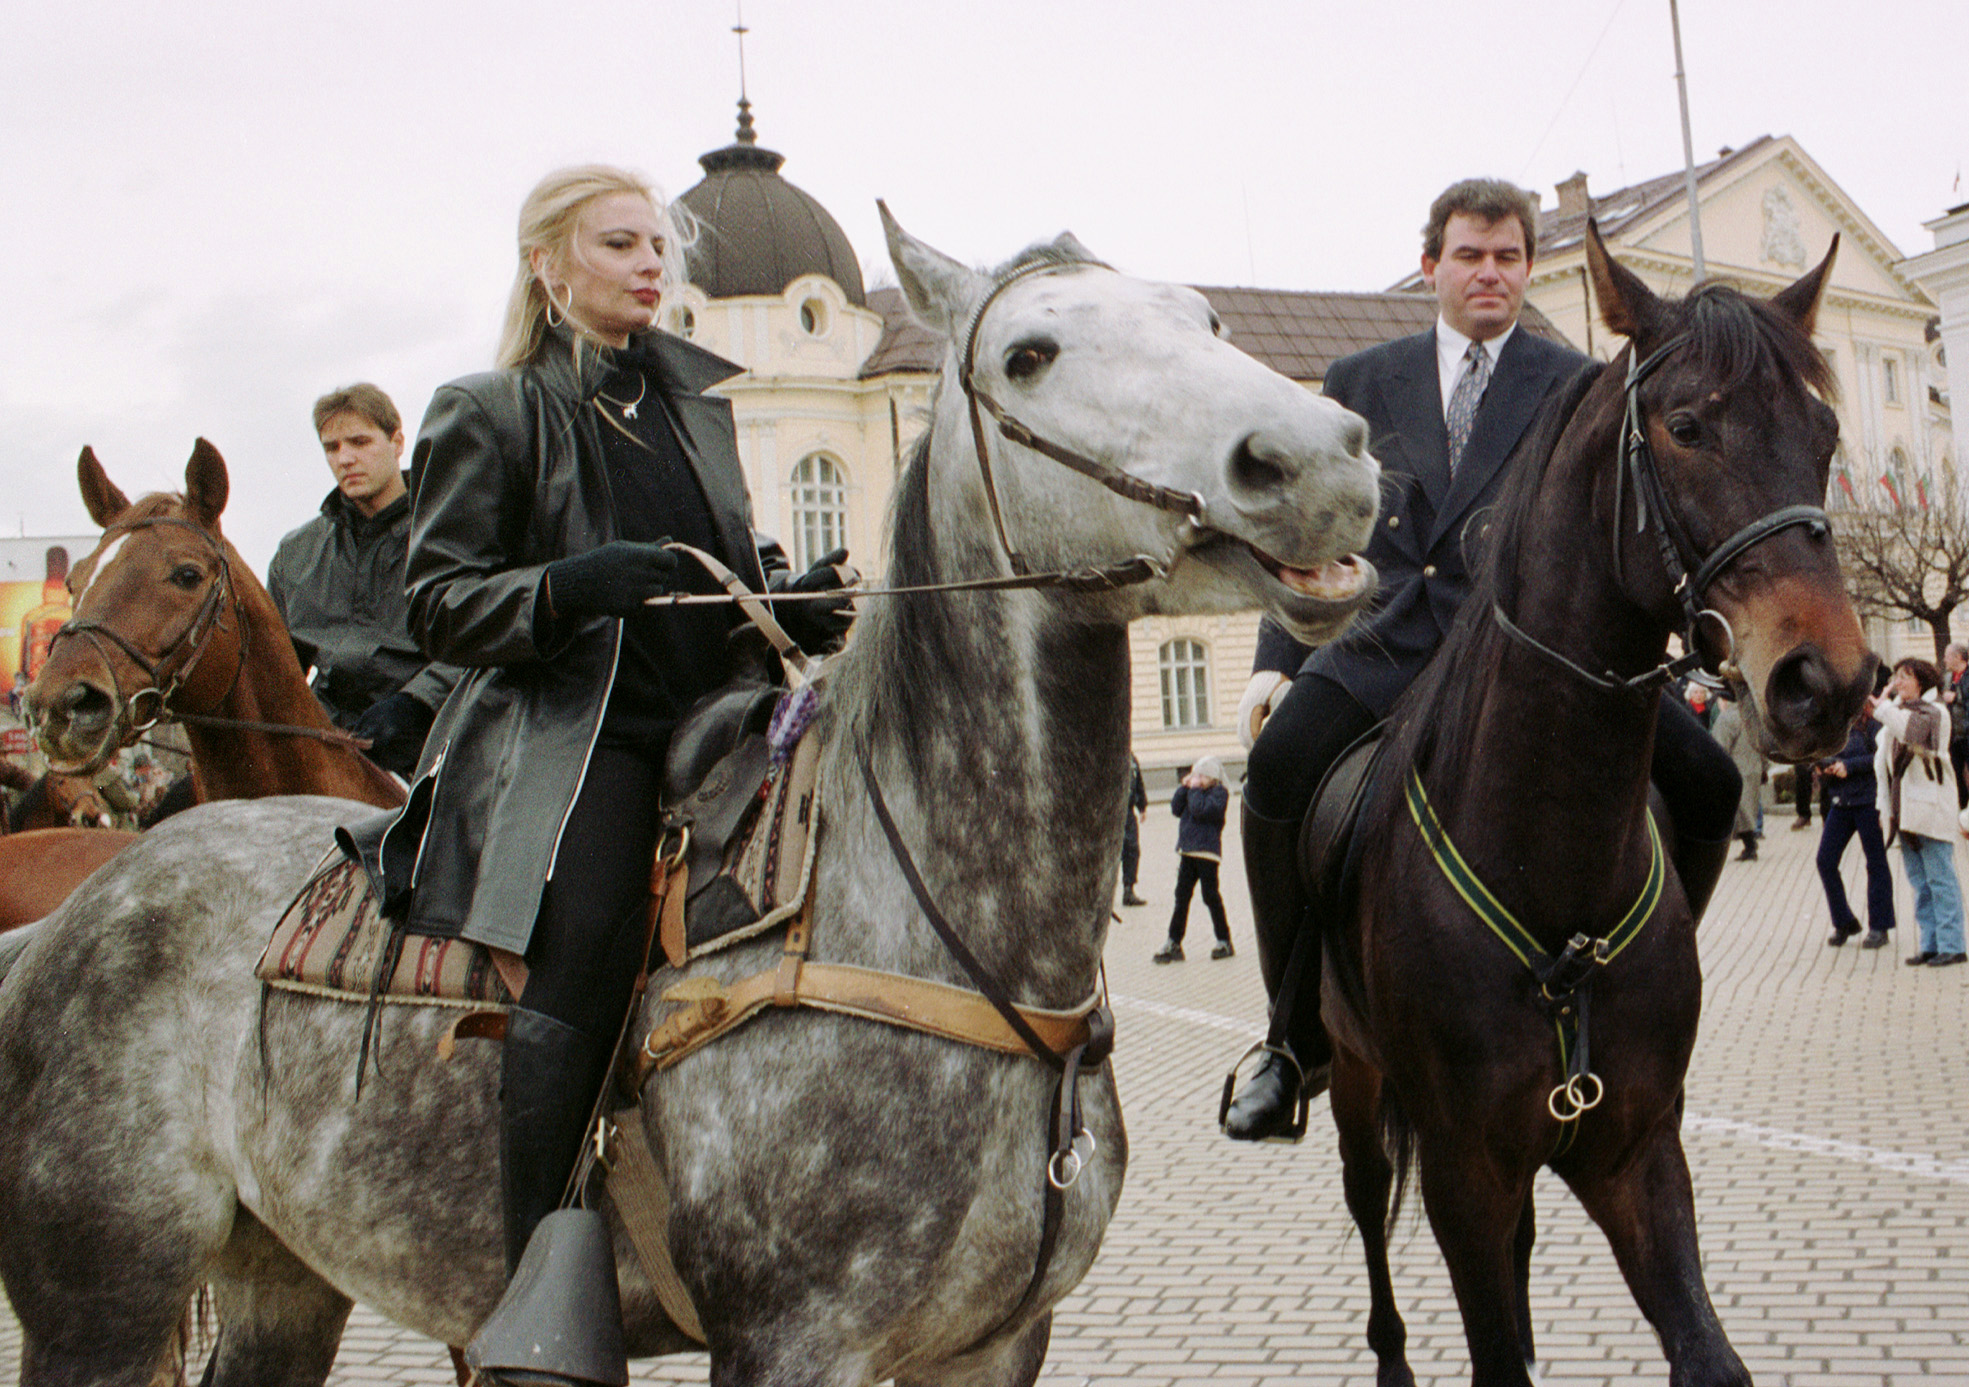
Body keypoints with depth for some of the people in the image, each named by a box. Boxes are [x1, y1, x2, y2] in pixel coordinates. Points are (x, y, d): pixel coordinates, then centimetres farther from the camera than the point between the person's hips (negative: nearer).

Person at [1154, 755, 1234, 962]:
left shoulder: (1219, 792, -8)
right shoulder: (1192, 791, 15)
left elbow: (1201, 809, -22)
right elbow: (1176, 809, 8)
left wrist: (1194, 790, -13)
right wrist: (1184, 787, 0)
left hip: (1207, 852, -7)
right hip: (1187, 851, 7)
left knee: (1211, 897, 0)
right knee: (1181, 897, 5)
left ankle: (1224, 942, 13)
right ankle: (1174, 943, 7)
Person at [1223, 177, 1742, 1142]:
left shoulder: (1575, 386, 15)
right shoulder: (1361, 383, 18)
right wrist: (1274, 662, 4)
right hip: (1393, 638, 0)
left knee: (1705, 782, -20)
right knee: (1279, 768, -30)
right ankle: (1300, 1035, -11)